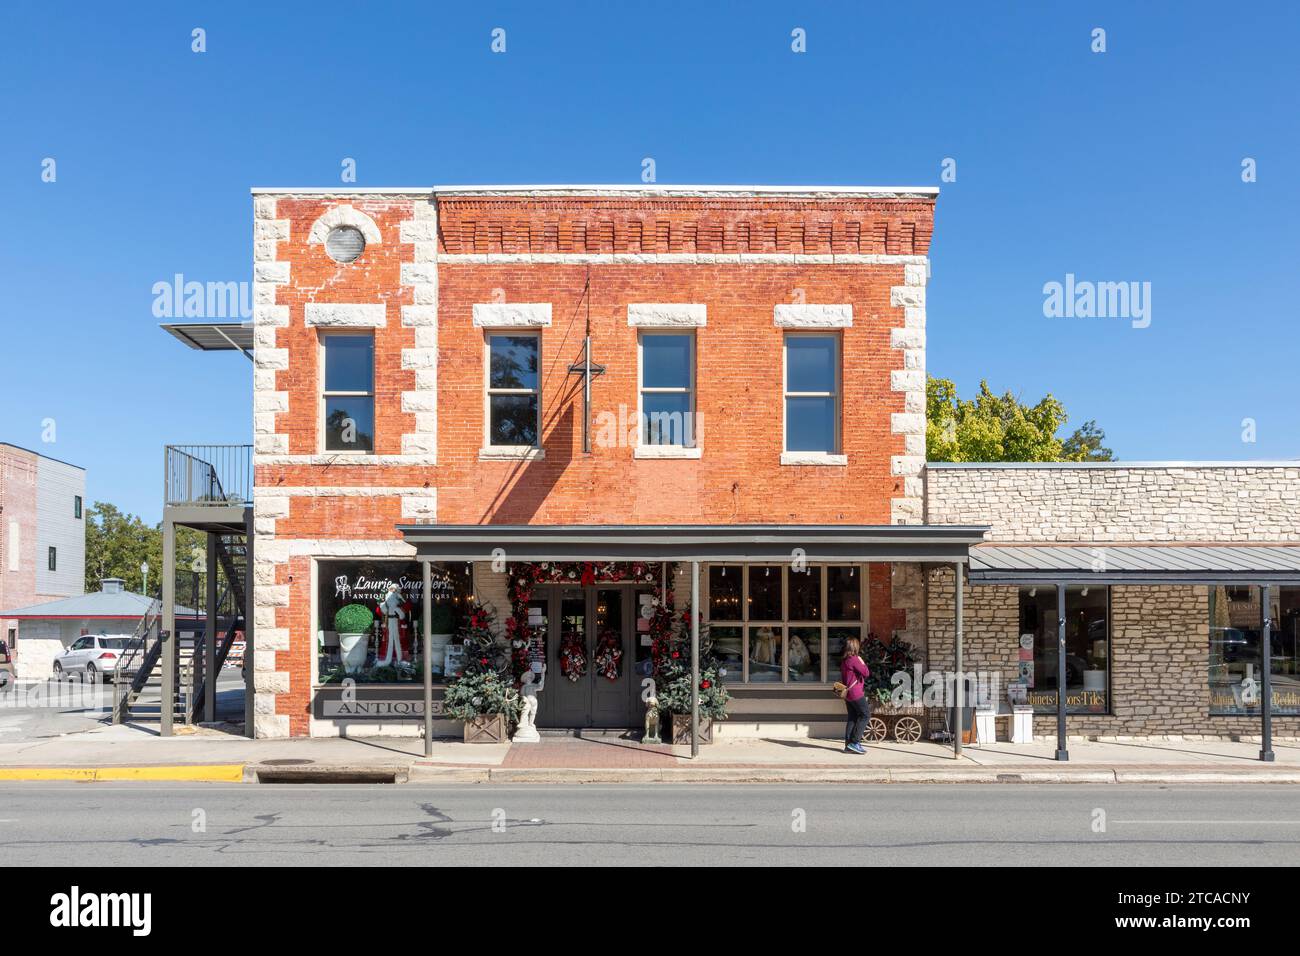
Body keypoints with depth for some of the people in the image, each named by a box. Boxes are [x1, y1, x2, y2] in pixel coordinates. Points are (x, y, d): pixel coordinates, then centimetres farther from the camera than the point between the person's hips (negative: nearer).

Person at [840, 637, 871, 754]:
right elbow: (866, 673, -13)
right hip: (856, 693, -9)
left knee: (852, 718, 11)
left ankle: (848, 745, 8)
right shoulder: (854, 659, -15)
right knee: (865, 715, -2)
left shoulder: (844, 661, 13)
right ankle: (854, 742, -8)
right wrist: (863, 663, 0)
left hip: (848, 694, 9)